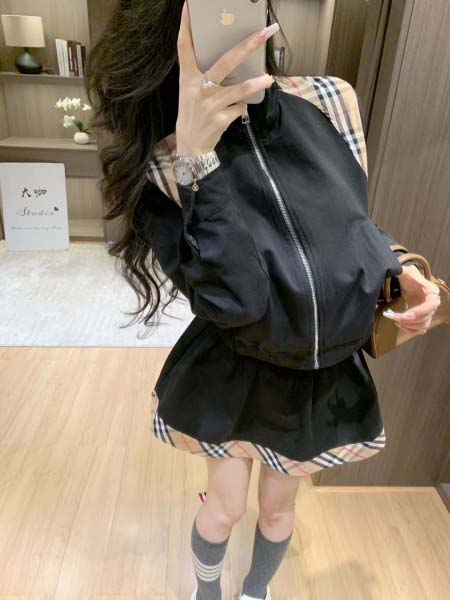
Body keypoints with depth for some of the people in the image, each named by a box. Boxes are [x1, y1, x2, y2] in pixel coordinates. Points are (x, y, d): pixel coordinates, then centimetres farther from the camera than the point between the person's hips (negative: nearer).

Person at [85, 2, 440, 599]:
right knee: (226, 505, 19)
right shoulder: (165, 160, -20)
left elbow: (355, 223, 3)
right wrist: (195, 160, -39)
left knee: (278, 505, 24)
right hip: (235, 372, -2)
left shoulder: (331, 100, -11)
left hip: (329, 372, 3)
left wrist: (398, 269, -16)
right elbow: (231, 302, -32)